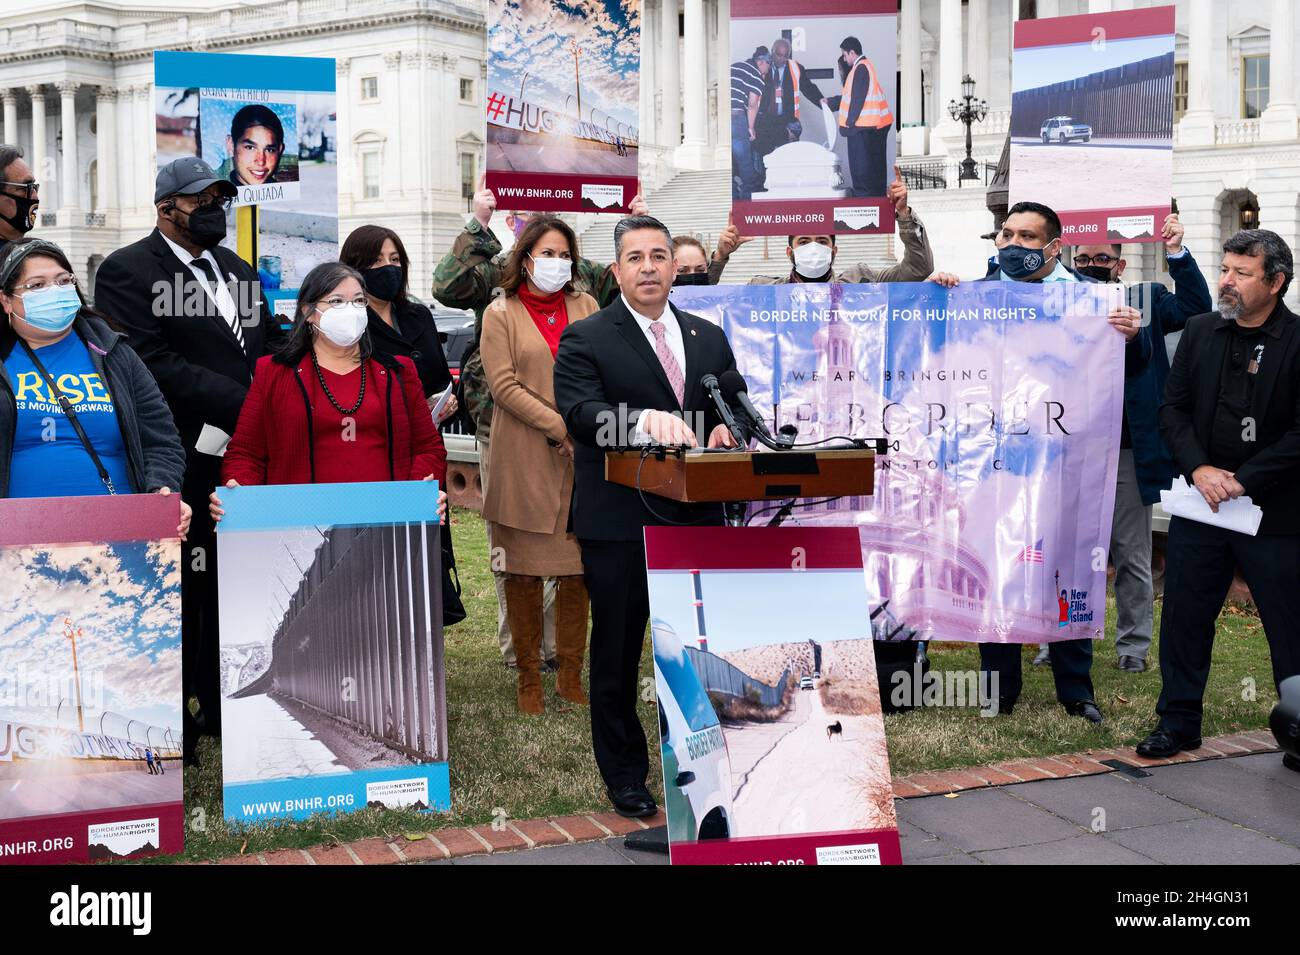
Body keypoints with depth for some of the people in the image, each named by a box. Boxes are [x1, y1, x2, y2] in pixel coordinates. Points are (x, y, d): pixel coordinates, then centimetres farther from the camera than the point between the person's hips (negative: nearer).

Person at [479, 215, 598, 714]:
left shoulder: (585, 307, 13)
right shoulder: (501, 313, 3)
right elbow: (504, 386, -6)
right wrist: (560, 429, -13)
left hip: (581, 457, 3)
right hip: (524, 459, -3)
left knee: (578, 569, 4)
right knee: (523, 572, 1)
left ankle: (571, 674, 14)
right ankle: (529, 678, 10)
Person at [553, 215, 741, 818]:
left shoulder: (710, 338, 15)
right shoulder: (585, 340, -2)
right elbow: (580, 412, -17)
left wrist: (725, 429, -11)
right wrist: (645, 421, -35)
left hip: (696, 519, 4)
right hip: (618, 524, -4)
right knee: (617, 652, 7)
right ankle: (624, 774, 19)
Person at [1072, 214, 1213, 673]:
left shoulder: (1145, 300, 5)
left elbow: (1197, 308, -6)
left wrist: (1176, 253, -16)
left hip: (1128, 453, 0)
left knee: (1132, 555, 8)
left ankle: (1132, 645, 18)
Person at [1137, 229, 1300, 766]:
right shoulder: (1200, 332, 7)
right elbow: (1173, 408, 7)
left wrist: (1242, 480, -16)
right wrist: (1199, 468, -8)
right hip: (1200, 502, 4)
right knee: (1185, 615, 10)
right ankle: (1178, 721, 23)